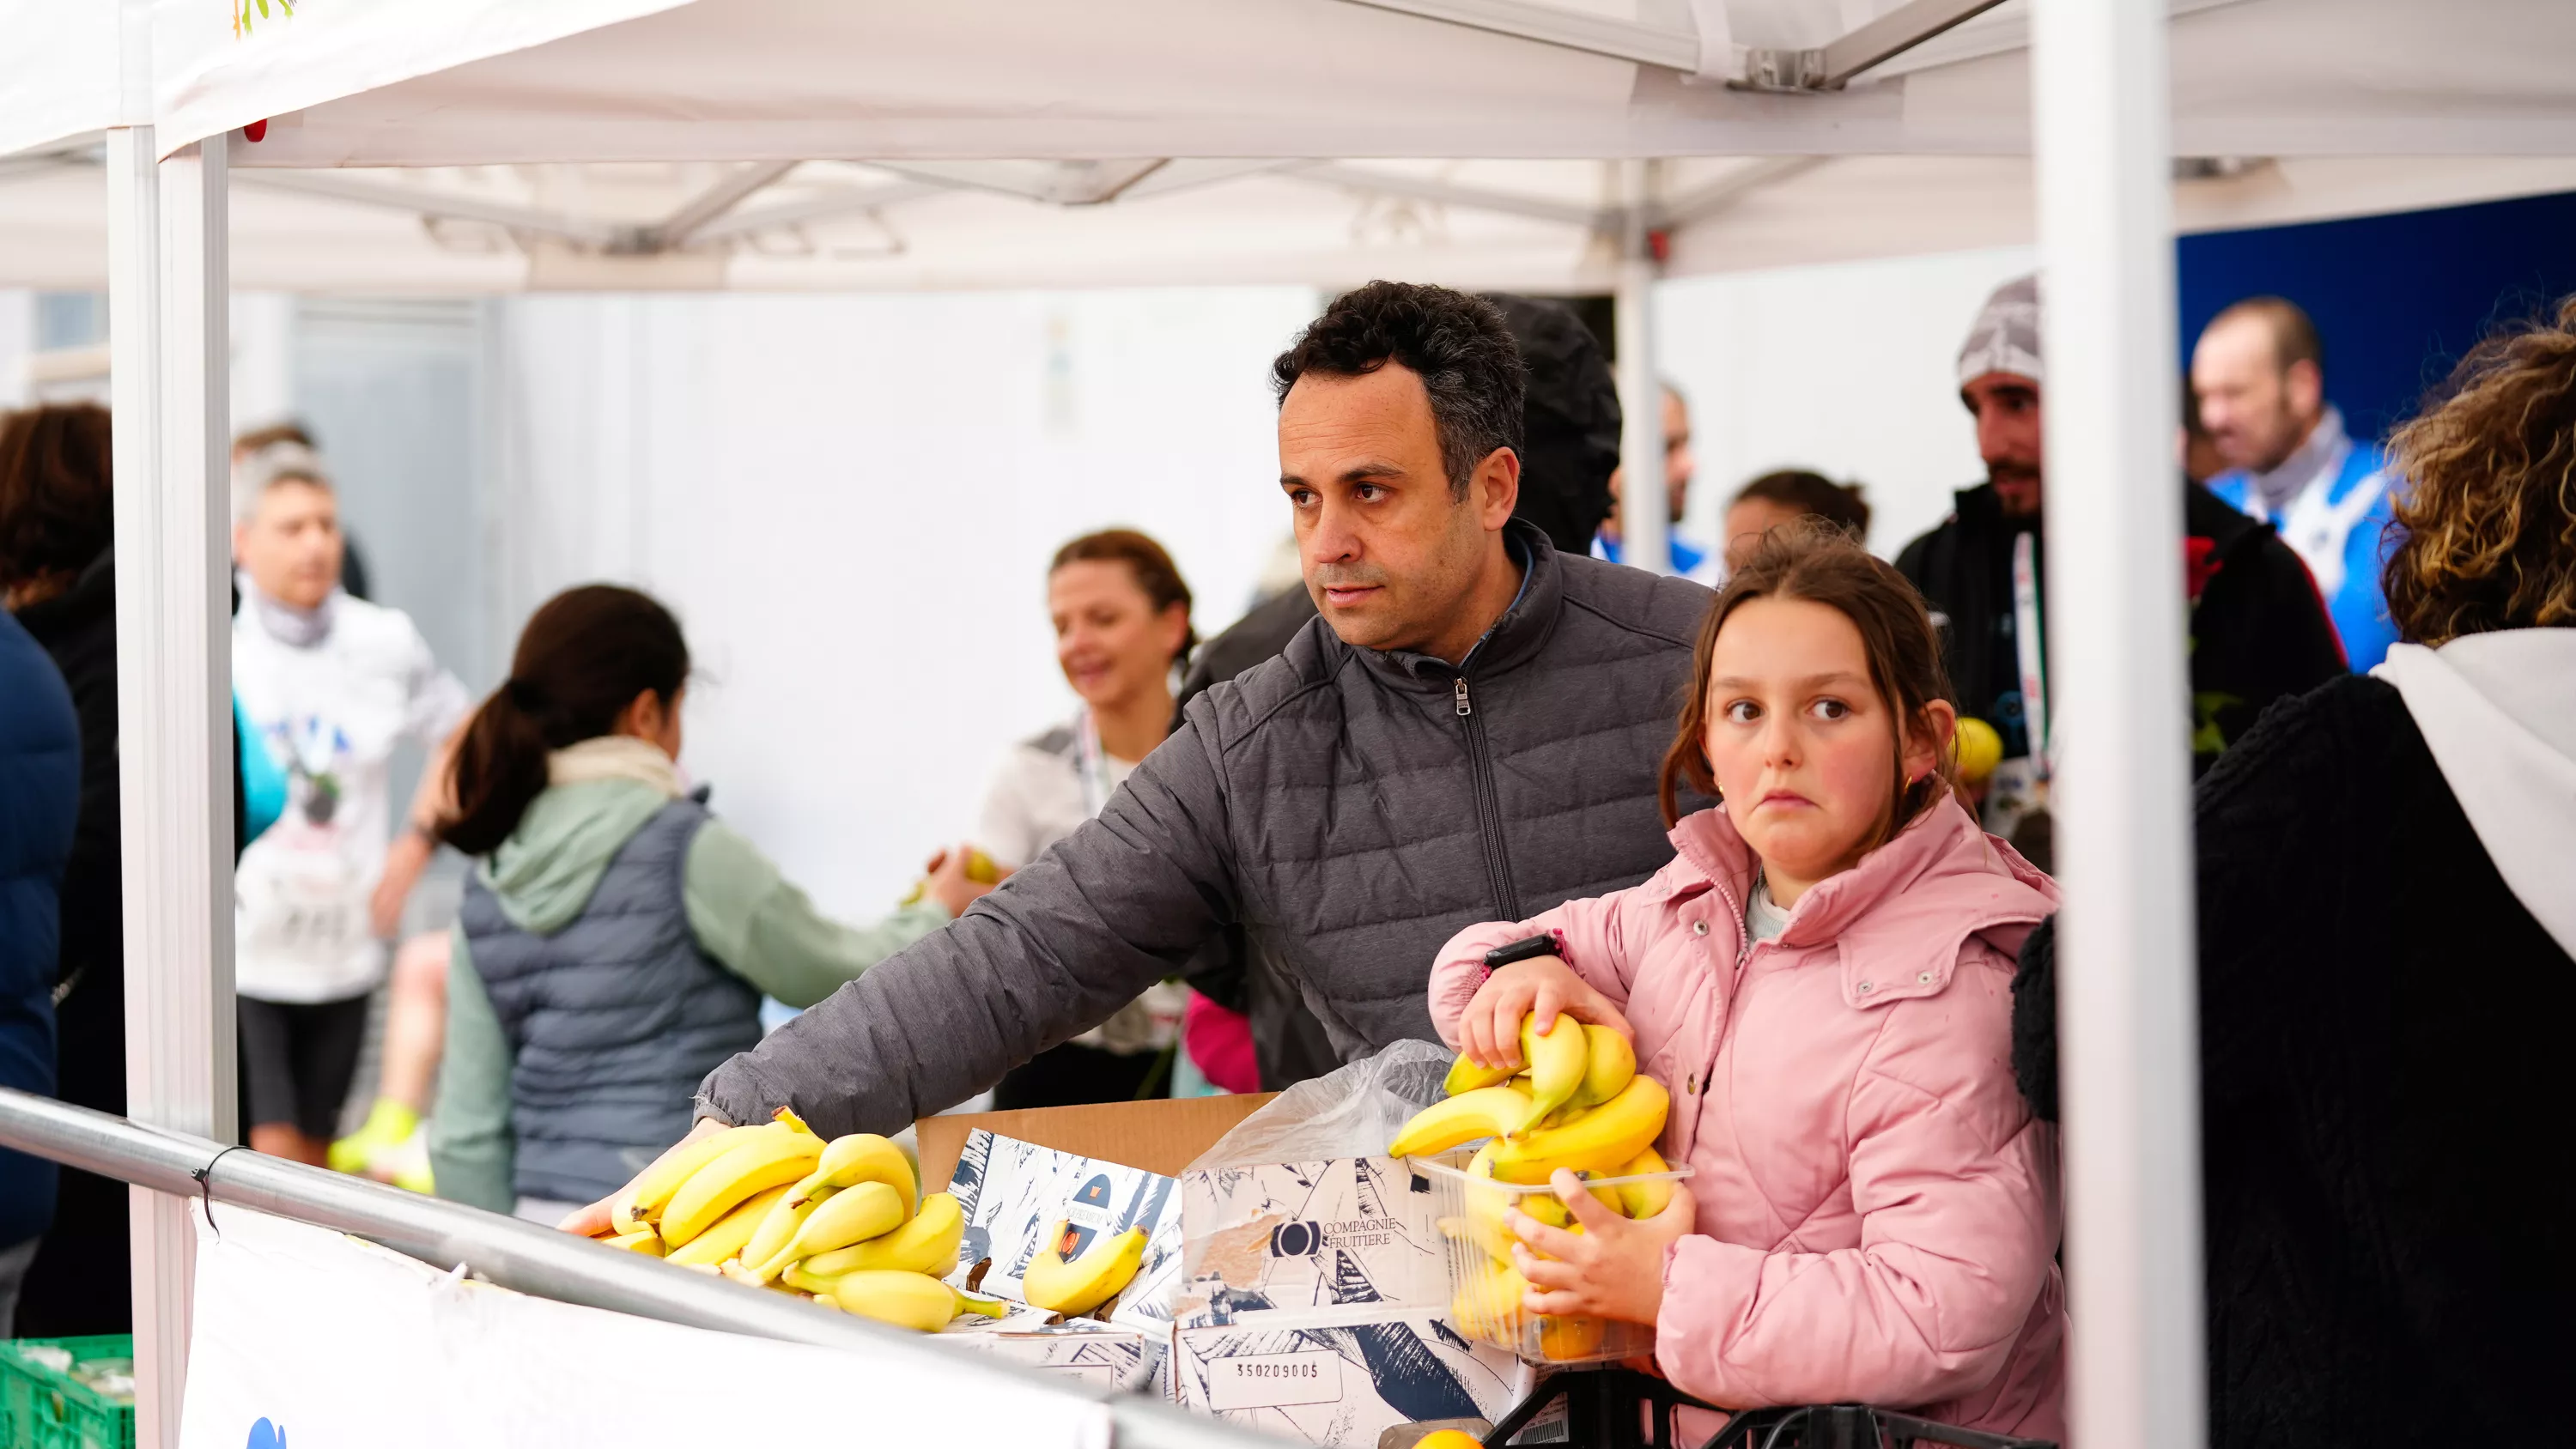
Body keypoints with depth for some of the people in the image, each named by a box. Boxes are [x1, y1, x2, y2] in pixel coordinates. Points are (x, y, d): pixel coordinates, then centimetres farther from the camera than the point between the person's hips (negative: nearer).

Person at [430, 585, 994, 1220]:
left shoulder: (487, 888, 9)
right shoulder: (689, 851, -9)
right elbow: (838, 976, 4)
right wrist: (936, 912, 23)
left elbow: (466, 1131, 10)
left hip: (542, 1215, 7)